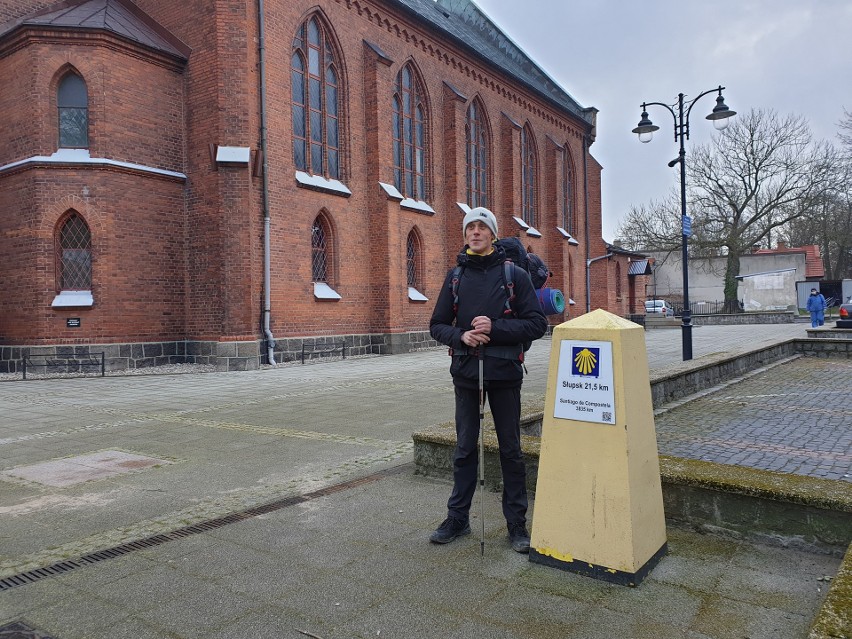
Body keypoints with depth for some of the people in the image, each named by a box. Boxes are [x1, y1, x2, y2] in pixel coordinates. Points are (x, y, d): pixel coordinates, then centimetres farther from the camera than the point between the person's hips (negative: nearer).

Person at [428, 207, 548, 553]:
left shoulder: (515, 275, -2)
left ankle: (517, 523, 19)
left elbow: (537, 324, -7)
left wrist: (495, 328, -18)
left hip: (504, 373, -2)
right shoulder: (456, 277, 7)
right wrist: (460, 335, -12)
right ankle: (458, 518, 24)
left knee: (511, 450, 7)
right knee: (465, 449, 11)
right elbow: (437, 325, 9)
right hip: (466, 373, 3)